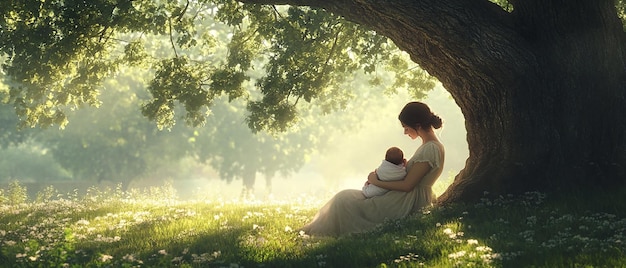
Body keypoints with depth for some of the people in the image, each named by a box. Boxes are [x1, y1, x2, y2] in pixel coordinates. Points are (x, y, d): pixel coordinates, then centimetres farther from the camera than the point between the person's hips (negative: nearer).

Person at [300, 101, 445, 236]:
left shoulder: (430, 149, -21)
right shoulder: (428, 145, 11)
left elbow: (407, 185, -22)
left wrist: (377, 182, -10)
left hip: (407, 203, -10)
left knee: (345, 201, -7)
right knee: (346, 197, 14)